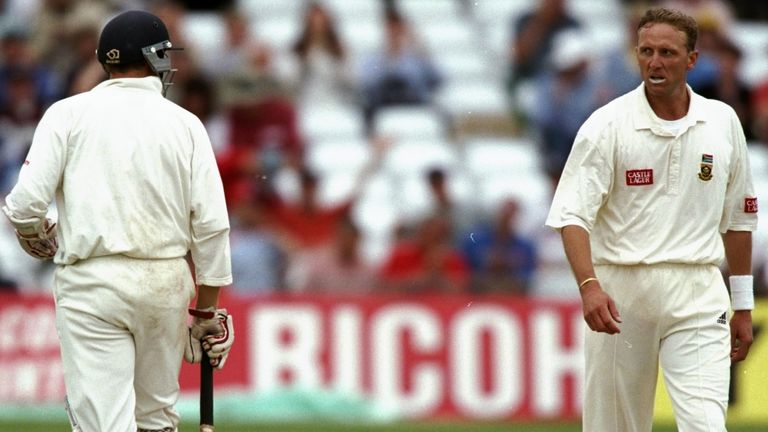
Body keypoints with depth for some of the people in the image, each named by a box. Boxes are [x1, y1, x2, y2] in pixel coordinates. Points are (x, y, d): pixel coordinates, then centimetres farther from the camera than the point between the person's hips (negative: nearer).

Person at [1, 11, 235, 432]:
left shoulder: (69, 114, 0)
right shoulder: (185, 124, 4)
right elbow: (211, 224, 1)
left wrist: (38, 238, 16)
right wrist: (207, 309, 10)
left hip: (91, 283, -2)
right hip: (166, 283, 2)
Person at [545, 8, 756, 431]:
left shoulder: (723, 122, 7)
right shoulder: (607, 125, -4)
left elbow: (738, 218, 16)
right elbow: (572, 215, -12)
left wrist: (742, 305, 17)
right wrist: (588, 286, -28)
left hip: (698, 295, 1)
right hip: (619, 291, -1)